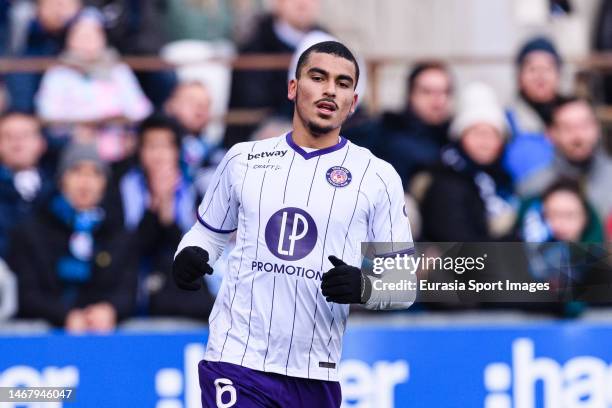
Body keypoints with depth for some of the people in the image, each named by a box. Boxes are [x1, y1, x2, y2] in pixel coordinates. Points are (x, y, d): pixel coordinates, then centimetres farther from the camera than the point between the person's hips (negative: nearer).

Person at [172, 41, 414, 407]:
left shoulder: (378, 176, 4)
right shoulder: (243, 159, 9)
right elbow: (208, 233, 22)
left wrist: (363, 288, -17)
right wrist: (190, 255, -1)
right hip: (236, 360, 0)